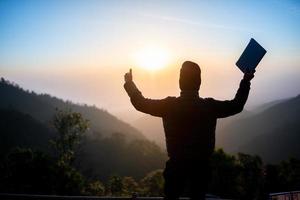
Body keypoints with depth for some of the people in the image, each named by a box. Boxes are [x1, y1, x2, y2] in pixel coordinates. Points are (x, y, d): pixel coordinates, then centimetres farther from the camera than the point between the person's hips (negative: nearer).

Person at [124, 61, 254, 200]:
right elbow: (237, 105, 7)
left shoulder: (169, 105, -11)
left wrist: (129, 83, 14)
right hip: (201, 165, 1)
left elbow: (142, 104, 0)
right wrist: (245, 82, 17)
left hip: (176, 164, -1)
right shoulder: (210, 106, -8)